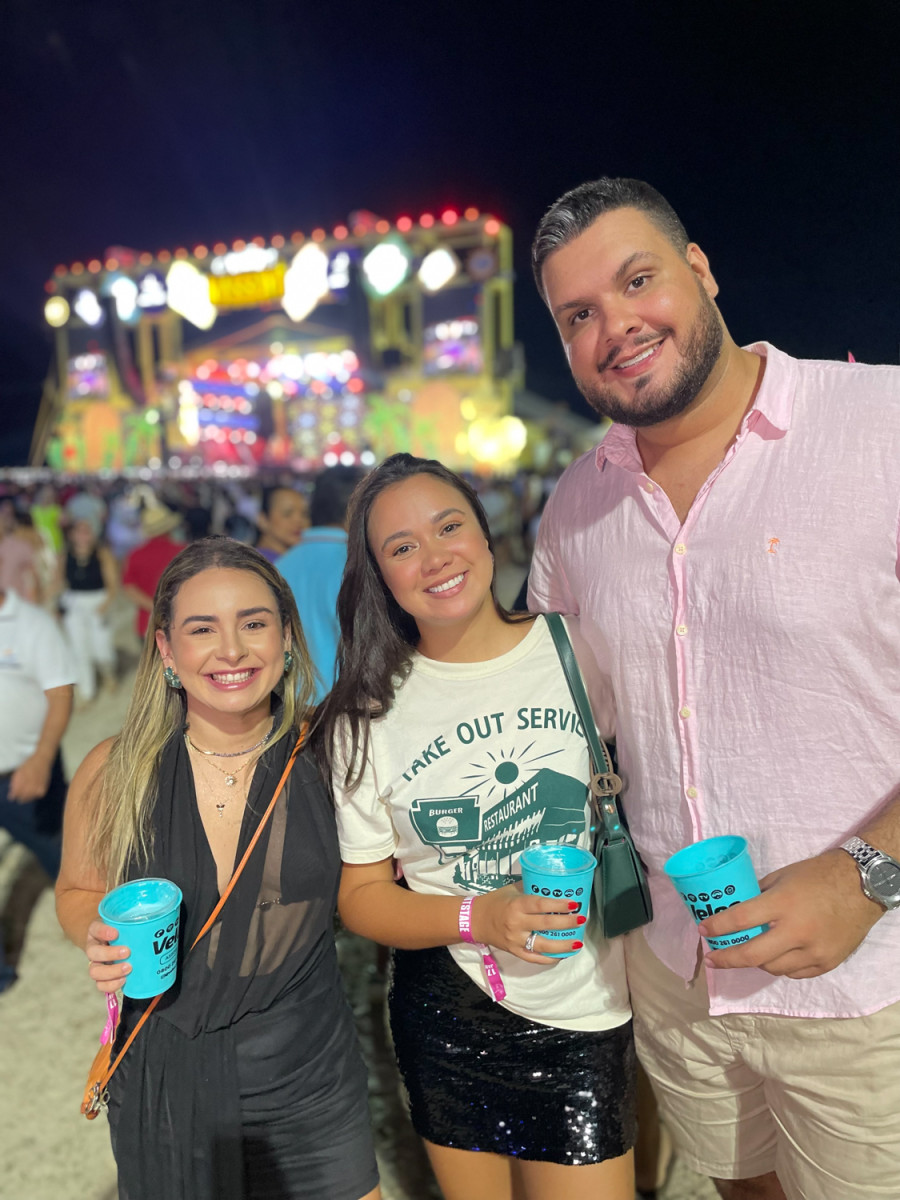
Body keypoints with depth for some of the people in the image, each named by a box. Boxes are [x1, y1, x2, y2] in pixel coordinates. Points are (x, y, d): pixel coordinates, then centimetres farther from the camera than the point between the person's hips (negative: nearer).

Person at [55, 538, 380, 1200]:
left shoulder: (324, 759, -13)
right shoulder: (114, 773, -12)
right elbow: (79, 891, 5)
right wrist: (102, 936, -15)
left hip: (310, 1078, 0)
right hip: (166, 1087, 1)